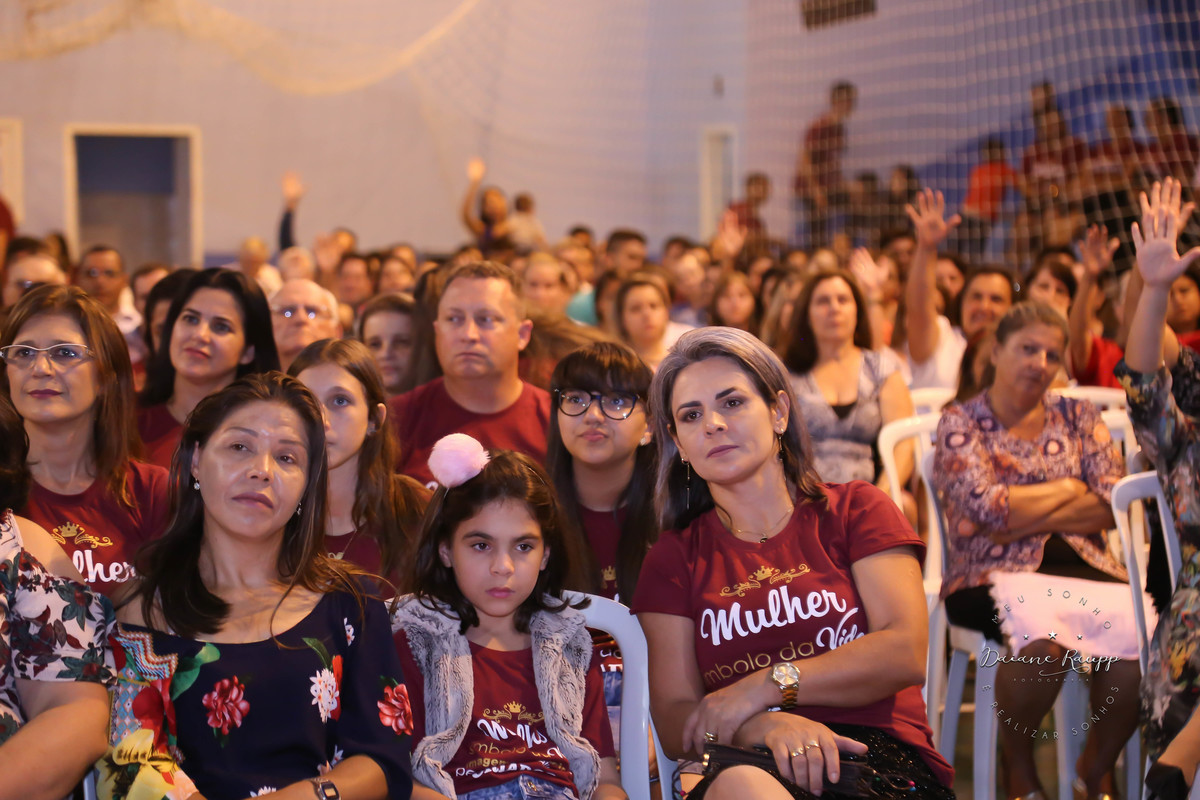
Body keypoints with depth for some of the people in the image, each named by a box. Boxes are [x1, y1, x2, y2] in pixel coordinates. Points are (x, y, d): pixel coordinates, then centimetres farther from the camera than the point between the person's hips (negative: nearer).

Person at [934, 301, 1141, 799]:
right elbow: (986, 506, -10)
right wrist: (1069, 489, 2)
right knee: (1040, 632, -38)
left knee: (1140, 631, -30)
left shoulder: (1078, 417, 17)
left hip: (1085, 569, 4)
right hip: (993, 577, -3)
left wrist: (1019, 519, -6)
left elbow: (1112, 506, 4)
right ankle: (1017, 759, -6)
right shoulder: (960, 422, 6)